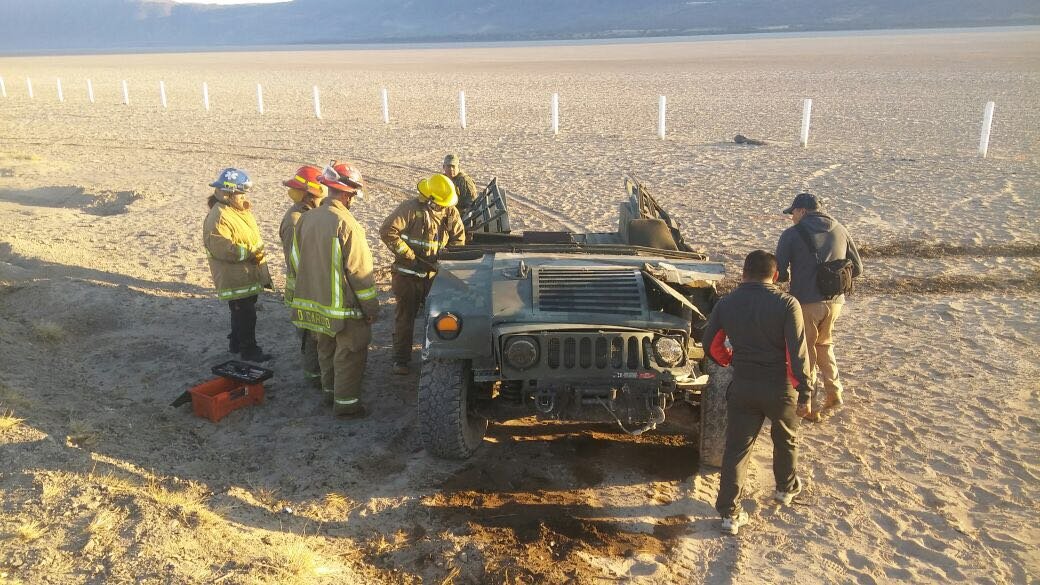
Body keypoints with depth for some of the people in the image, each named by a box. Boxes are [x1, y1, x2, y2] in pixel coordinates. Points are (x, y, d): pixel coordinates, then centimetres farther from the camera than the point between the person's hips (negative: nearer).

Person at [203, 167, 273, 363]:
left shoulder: (240, 211, 11)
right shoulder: (218, 218, -21)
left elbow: (253, 239, 22)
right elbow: (223, 249, -27)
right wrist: (250, 252, -23)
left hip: (249, 275, 10)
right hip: (235, 278, -10)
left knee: (241, 311, 21)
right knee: (245, 314, -1)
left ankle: (236, 343, 35)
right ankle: (249, 350, 10)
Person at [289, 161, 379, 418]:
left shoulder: (306, 218, 1)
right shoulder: (346, 224, -22)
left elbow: (296, 259, 11)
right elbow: (360, 270, -19)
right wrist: (371, 306, -11)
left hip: (315, 302, 8)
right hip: (343, 305, -7)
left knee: (327, 349, 22)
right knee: (350, 353, 5)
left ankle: (330, 391, 36)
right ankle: (345, 402, 10)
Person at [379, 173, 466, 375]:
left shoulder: (451, 212, 0)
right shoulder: (410, 208, -15)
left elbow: (459, 238, 8)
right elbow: (387, 232, -22)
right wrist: (409, 256, -19)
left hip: (435, 273, 4)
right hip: (408, 274, -4)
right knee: (405, 317, 5)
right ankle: (401, 359, 15)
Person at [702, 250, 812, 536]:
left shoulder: (726, 304, -4)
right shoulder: (786, 304, -14)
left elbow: (711, 345, 5)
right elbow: (797, 354, -17)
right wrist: (804, 394, -11)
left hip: (742, 387, 1)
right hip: (779, 387, -1)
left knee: (736, 448, 8)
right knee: (786, 439, 25)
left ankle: (729, 513, 8)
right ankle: (786, 488, 46)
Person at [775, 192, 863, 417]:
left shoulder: (791, 234, -4)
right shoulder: (840, 230, 10)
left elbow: (780, 273, -6)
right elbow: (856, 268, 13)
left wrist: (789, 276, 16)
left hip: (805, 302, -5)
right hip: (835, 301, 5)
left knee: (805, 352, 9)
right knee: (824, 344, 26)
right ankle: (834, 392, 23)